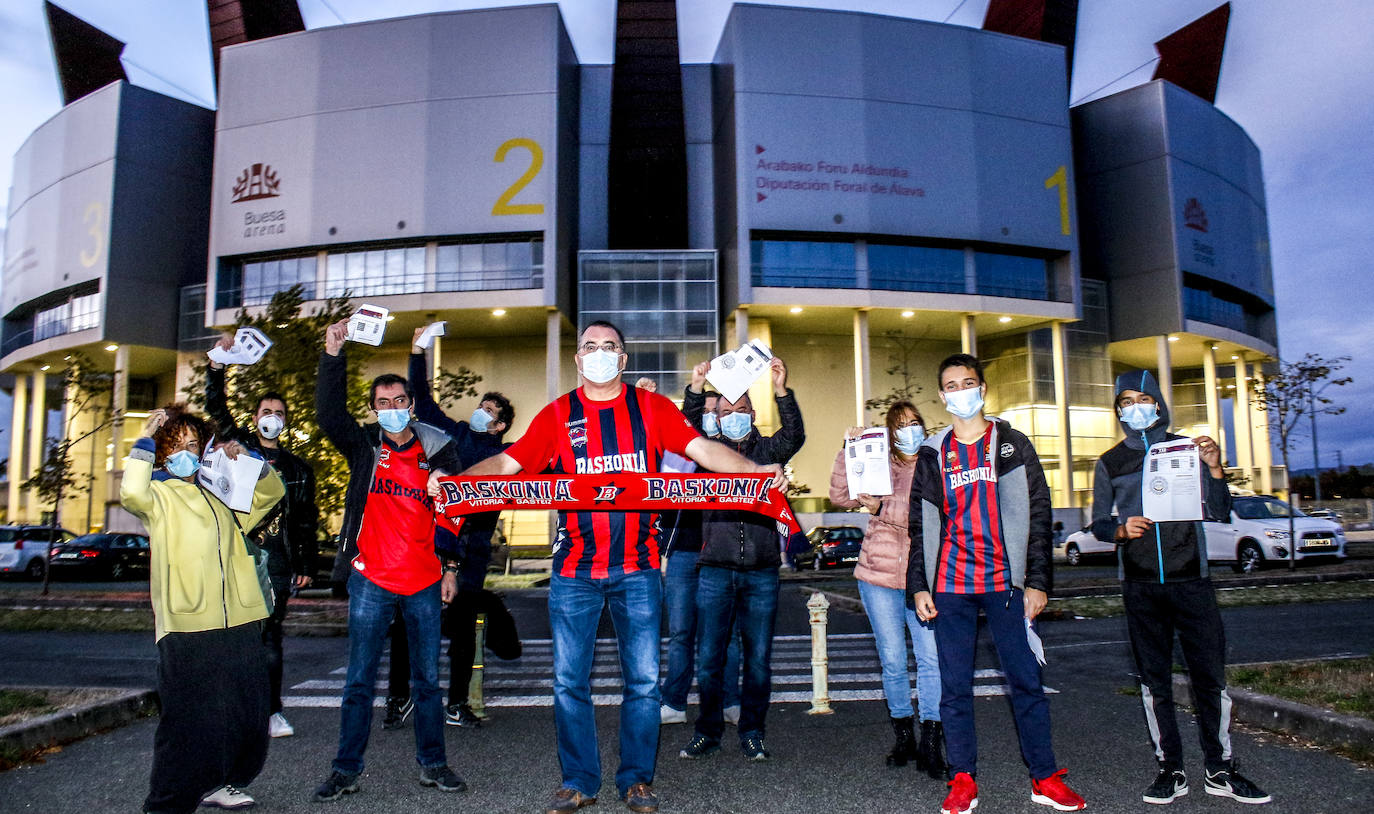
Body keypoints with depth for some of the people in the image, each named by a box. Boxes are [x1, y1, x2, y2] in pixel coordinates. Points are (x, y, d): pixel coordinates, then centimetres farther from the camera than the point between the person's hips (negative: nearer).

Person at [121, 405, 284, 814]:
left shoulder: (218, 496, 19)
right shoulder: (158, 496, 2)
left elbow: (271, 491, 25)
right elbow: (132, 492, -22)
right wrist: (145, 440, -11)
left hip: (240, 624, 6)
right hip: (186, 628, -6)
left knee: (248, 714, 13)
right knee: (188, 720, -3)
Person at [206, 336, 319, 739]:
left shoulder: (298, 469, 16)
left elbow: (307, 521, 15)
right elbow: (216, 408, 1)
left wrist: (307, 564, 10)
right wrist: (217, 364, -10)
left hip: (277, 561, 1)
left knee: (270, 634, 3)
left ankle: (271, 710, 9)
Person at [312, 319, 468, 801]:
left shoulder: (438, 450, 4)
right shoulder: (364, 447, 3)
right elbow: (329, 414, -13)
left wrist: (451, 567, 4)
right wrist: (333, 354, -21)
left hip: (424, 582, 1)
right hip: (371, 580, 0)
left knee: (428, 678, 9)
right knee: (359, 680, 7)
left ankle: (432, 763, 22)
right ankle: (347, 770, 19)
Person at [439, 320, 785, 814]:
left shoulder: (651, 408, 5)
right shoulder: (557, 415, 7)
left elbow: (702, 449, -2)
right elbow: (507, 463, 3)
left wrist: (758, 471, -15)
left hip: (637, 570, 0)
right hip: (574, 570, 1)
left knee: (643, 679, 5)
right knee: (569, 680, 6)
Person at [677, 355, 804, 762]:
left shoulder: (767, 450, 10)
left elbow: (794, 435, -9)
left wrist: (781, 390, -23)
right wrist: (695, 390, -21)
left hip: (761, 572, 0)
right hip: (715, 570, 0)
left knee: (758, 659, 7)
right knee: (708, 658, 4)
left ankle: (752, 733, 21)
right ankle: (708, 731, 20)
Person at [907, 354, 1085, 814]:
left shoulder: (1013, 445, 7)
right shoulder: (932, 455, 10)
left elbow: (1037, 514, 4)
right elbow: (920, 525, 12)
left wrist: (1037, 582, -3)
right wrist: (919, 586, 4)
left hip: (1005, 581, -1)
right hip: (950, 585, 2)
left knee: (1025, 680, 1)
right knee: (954, 686, 4)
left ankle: (1045, 777, 14)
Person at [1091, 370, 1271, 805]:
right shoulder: (1110, 462, 8)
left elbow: (1219, 513, 4)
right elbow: (1098, 523, 9)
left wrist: (1214, 469, -12)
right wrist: (1121, 529, -13)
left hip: (1191, 581, -1)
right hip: (1141, 587, 1)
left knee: (1211, 674, 0)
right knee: (1154, 681, 5)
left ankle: (1219, 770, 13)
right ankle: (1170, 770, 14)